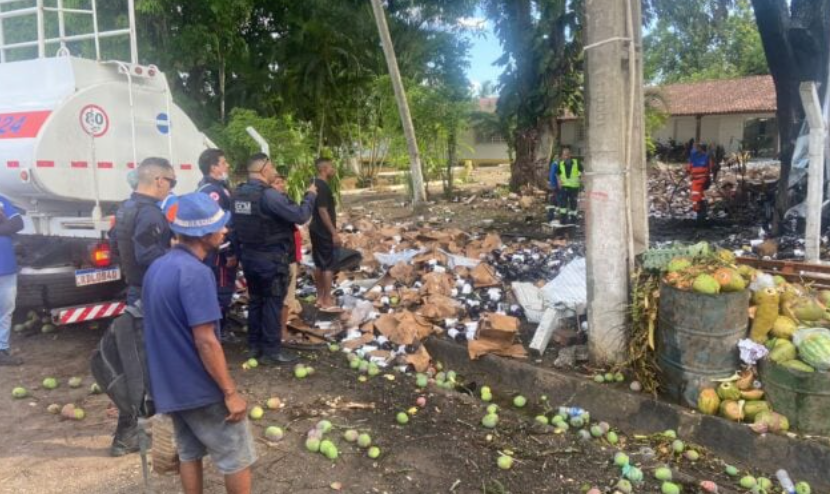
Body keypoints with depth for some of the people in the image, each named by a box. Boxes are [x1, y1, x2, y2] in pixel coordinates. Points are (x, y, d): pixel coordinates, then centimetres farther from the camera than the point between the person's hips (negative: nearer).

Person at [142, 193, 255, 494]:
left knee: (189, 453, 20)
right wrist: (230, 392, -18)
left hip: (169, 385, 8)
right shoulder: (195, 273, -24)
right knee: (237, 459, 7)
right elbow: (205, 341, -25)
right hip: (201, 388, -8)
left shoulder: (157, 267, 4)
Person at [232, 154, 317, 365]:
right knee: (273, 302, 2)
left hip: (248, 256, 8)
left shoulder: (239, 193, 3)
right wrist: (310, 195, -6)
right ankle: (271, 351, 9)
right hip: (271, 259, -8)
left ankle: (254, 346, 26)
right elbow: (300, 216, -21)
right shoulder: (269, 195, -22)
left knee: (255, 300, 17)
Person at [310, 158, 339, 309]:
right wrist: (334, 233, -21)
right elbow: (323, 211, -23)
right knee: (328, 265, -4)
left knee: (319, 264, 14)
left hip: (316, 230, 10)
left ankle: (320, 297, 21)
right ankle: (327, 301, 1)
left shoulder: (314, 184, 11)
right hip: (325, 232, -10)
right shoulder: (322, 187, -19)